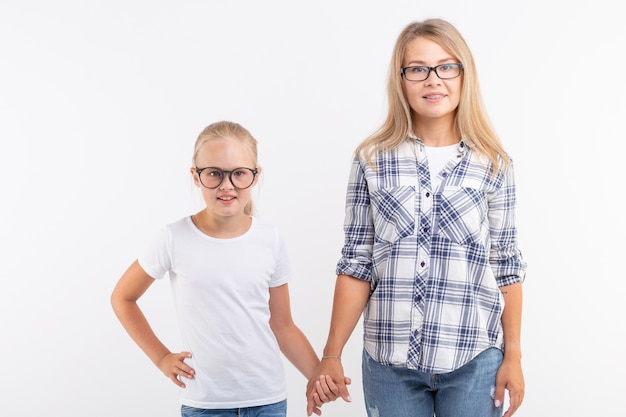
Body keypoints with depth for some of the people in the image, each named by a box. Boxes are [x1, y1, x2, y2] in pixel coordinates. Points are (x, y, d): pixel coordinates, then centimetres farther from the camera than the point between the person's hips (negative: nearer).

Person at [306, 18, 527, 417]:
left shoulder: (494, 164, 0)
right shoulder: (372, 160, -1)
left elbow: (506, 267, 3)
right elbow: (356, 264, 0)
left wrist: (513, 355, 3)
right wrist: (332, 355, -1)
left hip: (474, 359, 0)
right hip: (389, 359, 0)